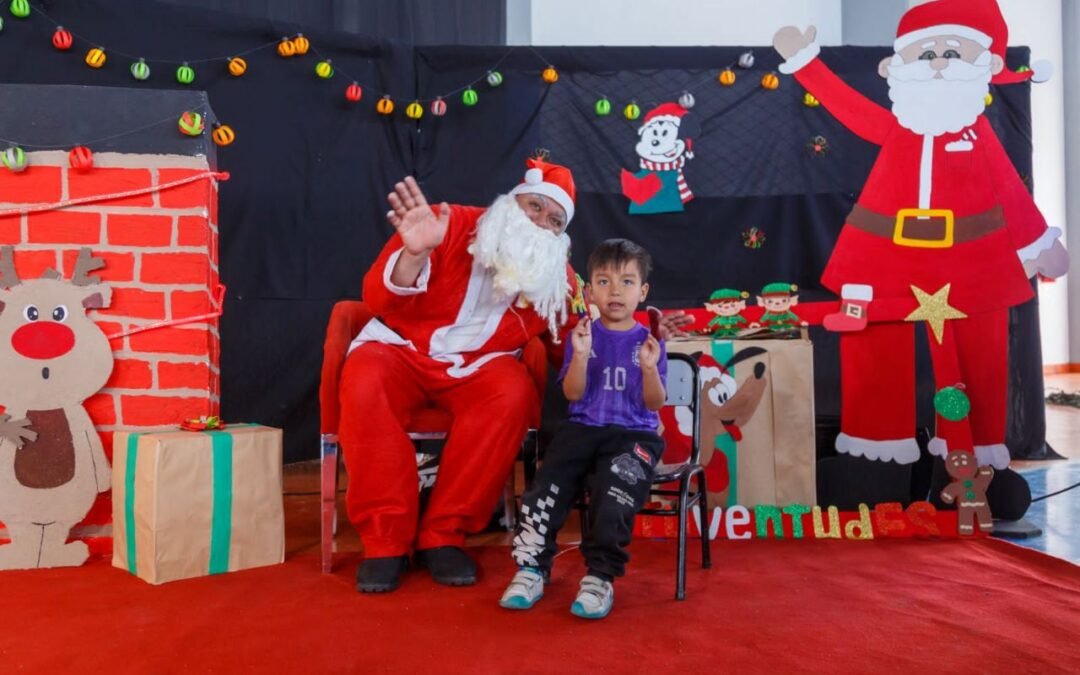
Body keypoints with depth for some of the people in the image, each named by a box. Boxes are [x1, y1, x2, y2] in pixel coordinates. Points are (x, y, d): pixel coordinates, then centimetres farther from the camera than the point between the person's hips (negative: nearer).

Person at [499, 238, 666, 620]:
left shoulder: (648, 341, 5)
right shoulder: (582, 335, 8)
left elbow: (654, 404, -1)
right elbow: (573, 394, -1)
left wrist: (649, 368, -20)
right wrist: (581, 355, -17)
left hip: (633, 435, -1)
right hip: (582, 429, 2)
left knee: (614, 496, -29)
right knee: (545, 490, -20)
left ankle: (600, 576, -15)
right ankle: (532, 568, -7)